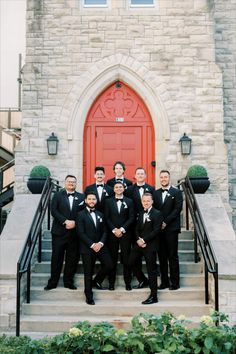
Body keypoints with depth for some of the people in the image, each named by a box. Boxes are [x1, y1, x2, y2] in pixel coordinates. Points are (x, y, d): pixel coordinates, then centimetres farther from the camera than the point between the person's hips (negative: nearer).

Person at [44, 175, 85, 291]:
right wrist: (65, 221, -16)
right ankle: (53, 282, 13)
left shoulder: (81, 197, 8)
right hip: (59, 232, -1)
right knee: (56, 257, 4)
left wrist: (74, 222, -12)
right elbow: (53, 211, -6)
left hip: (74, 232, 1)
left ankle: (68, 281, 18)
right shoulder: (57, 195, 5)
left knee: (72, 258, 6)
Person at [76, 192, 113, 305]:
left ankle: (96, 281, 21)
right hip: (87, 248, -5)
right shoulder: (81, 215, -2)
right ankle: (89, 297, 13)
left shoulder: (100, 215, 15)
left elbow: (104, 231, 11)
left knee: (109, 265, -6)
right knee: (88, 272, 0)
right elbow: (81, 233, -10)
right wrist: (92, 245, -16)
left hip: (100, 246, 5)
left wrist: (101, 243, -7)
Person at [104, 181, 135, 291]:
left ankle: (128, 282, 8)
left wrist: (122, 229, -9)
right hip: (112, 234, 0)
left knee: (126, 259, 1)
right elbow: (107, 218, 3)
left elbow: (131, 218, 0)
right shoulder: (108, 201, 8)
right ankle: (111, 282, 9)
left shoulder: (129, 201, 6)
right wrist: (114, 230, -8)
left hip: (125, 234, 0)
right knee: (112, 259, 3)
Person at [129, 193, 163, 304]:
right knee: (131, 262, 11)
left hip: (150, 245, -7)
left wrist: (143, 240, -17)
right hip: (139, 243, 7)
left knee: (151, 270, -3)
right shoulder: (140, 213, 15)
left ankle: (153, 296, 5)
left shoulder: (157, 214, -8)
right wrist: (138, 240, -6)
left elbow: (156, 230, -16)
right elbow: (137, 229, 13)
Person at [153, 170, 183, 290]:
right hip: (159, 228, 4)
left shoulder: (176, 192, 2)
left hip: (171, 228, -4)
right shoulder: (155, 193, 14)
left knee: (172, 256, 0)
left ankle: (174, 282, 6)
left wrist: (165, 222, -13)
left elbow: (177, 209, -7)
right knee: (162, 256, 7)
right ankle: (164, 281, 14)